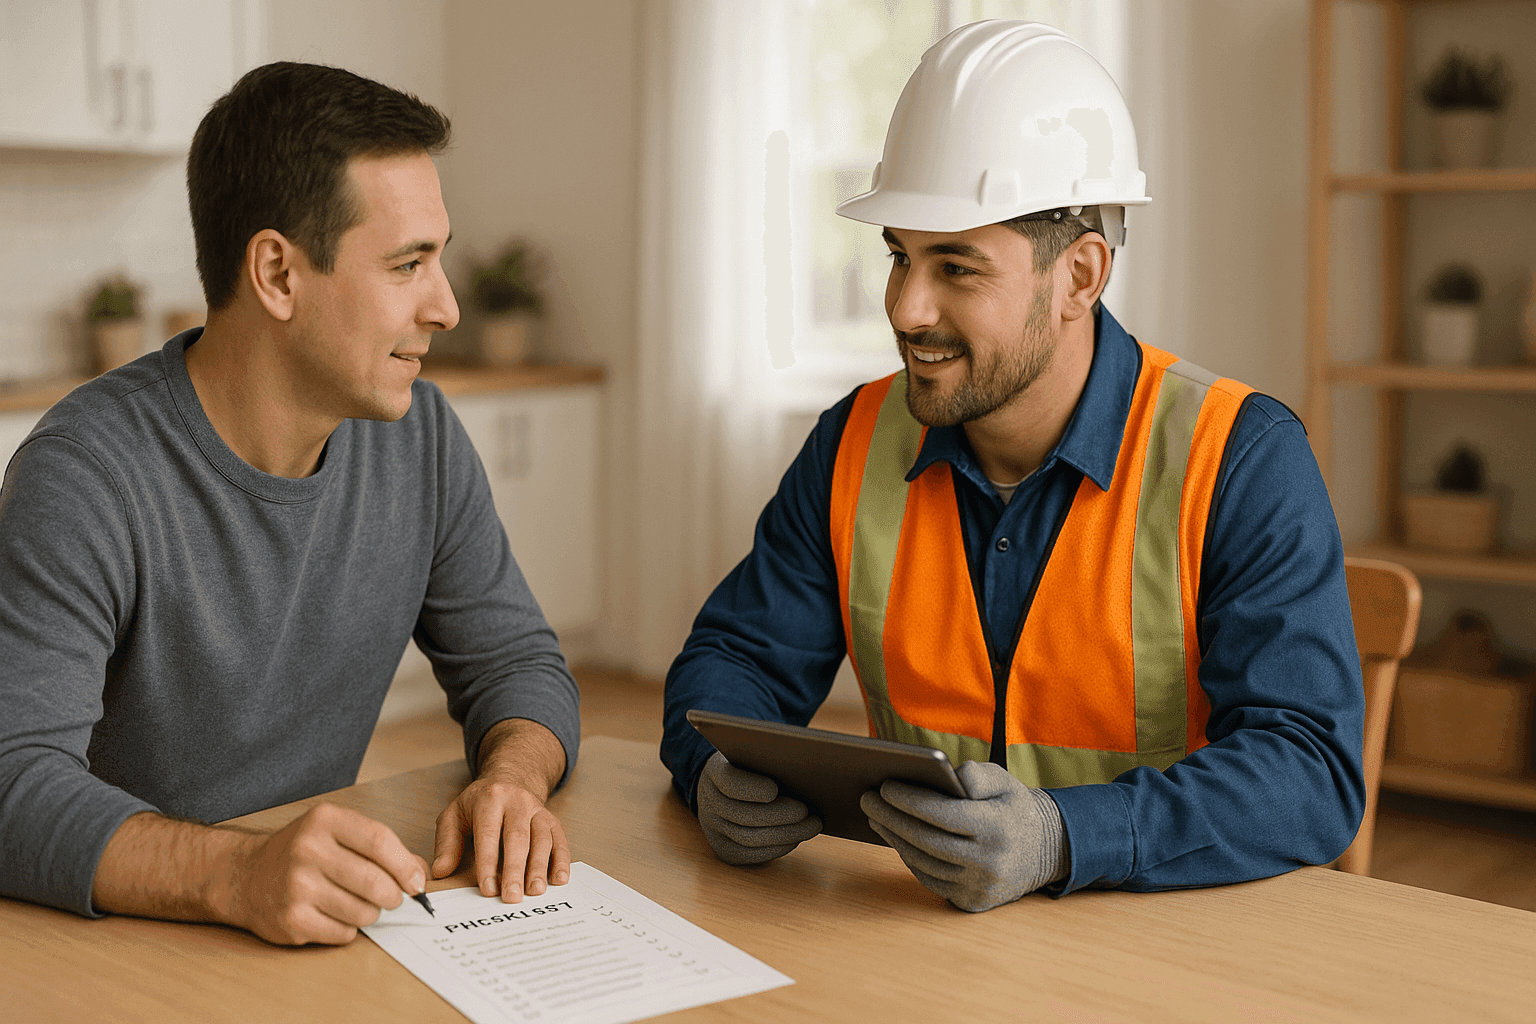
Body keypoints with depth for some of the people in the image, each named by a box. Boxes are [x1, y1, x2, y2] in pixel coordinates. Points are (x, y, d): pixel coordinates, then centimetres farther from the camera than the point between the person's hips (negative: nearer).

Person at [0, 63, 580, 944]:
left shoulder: (419, 435, 2)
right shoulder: (87, 478, -17)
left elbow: (517, 660, 9)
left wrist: (514, 776, -13)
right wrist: (239, 874, -41)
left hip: (330, 934, 4)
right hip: (122, 941, -3)